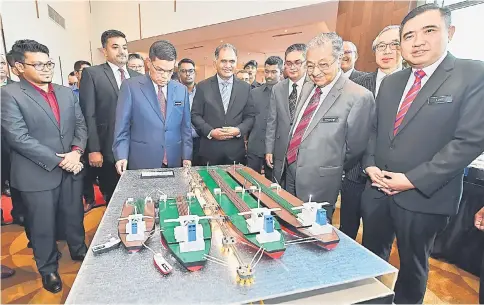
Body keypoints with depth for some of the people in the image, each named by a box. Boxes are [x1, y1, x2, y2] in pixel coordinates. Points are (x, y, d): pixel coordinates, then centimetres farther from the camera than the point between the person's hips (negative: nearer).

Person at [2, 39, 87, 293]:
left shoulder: (67, 93, 9)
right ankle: (48, 269, 33)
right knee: (43, 226, 12)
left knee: (74, 216, 18)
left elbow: (80, 125, 6)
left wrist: (76, 152, -11)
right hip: (38, 174, -4)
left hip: (72, 169, 5)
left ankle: (79, 251, 42)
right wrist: (58, 161, -17)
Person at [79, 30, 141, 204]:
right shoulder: (92, 74, 0)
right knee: (113, 199, 10)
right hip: (109, 150, -3)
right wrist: (93, 150, -12)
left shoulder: (138, 77, 12)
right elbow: (88, 115, -6)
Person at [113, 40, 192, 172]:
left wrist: (186, 156, 2)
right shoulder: (130, 86, -3)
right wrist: (122, 156, -12)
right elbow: (122, 127, -2)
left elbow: (185, 128, 8)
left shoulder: (182, 90, 6)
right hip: (142, 163, -2)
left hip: (174, 162, 3)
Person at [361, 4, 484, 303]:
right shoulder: (391, 82, 8)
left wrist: (412, 180, -19)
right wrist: (370, 165, -5)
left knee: (412, 263, 19)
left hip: (423, 197, -5)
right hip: (377, 190, 5)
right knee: (371, 256, 21)